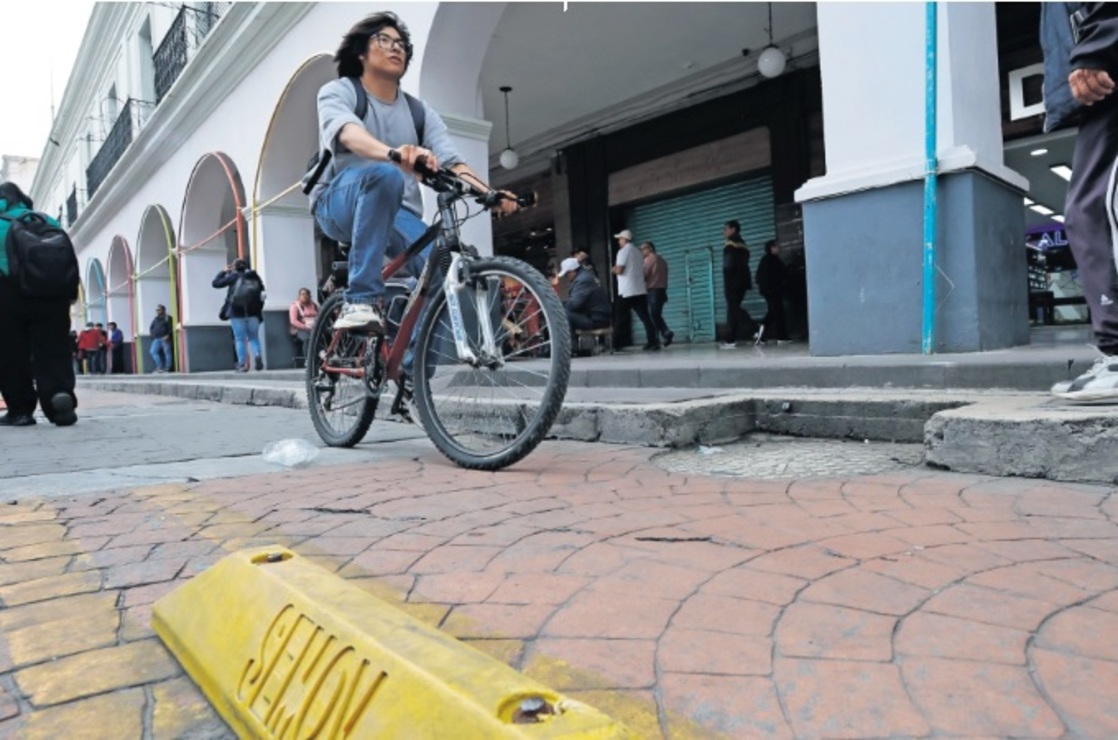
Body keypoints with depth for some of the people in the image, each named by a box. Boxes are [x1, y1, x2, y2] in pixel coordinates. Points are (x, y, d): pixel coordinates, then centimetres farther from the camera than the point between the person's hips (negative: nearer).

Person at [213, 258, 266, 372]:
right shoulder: (254, 277, 7)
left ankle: (242, 364, 1)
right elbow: (262, 291, 5)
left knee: (240, 339, 3)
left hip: (237, 312, -2)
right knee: (254, 337, 11)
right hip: (253, 312, 2)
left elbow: (216, 283, 7)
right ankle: (258, 356, -11)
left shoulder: (233, 276, 0)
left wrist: (224, 271, 18)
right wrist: (259, 309, 10)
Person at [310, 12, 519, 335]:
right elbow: (348, 132, -24)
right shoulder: (338, 92, 0)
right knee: (385, 174, -36)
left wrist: (490, 193, -24)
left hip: (399, 213, 4)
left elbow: (453, 162, -3)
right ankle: (362, 300, -34)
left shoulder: (420, 111, 12)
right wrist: (393, 154, -46)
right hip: (340, 204, -4)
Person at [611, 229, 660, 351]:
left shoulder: (623, 251, -5)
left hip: (627, 291, -7)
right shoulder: (637, 252, 19)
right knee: (645, 317, 1)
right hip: (640, 290, 7)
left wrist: (613, 269, 6)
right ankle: (653, 342, -7)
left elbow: (619, 270, -14)